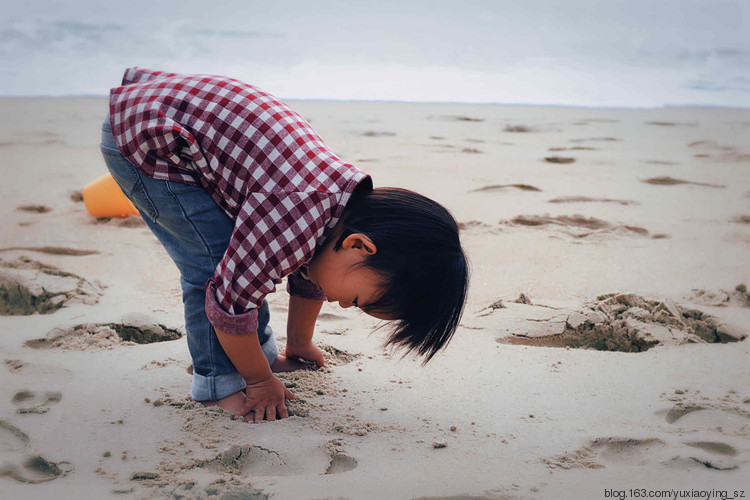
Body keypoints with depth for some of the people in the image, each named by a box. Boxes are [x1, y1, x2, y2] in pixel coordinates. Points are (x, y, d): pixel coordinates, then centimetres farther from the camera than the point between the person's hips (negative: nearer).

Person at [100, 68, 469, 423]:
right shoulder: (292, 223, -34)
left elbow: (308, 281, 15)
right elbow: (230, 302, -21)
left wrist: (299, 345, 28)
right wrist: (260, 382, -5)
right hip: (143, 136, -8)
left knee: (242, 255, 12)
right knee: (215, 266, -13)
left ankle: (263, 352, 29)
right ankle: (219, 381, 5)